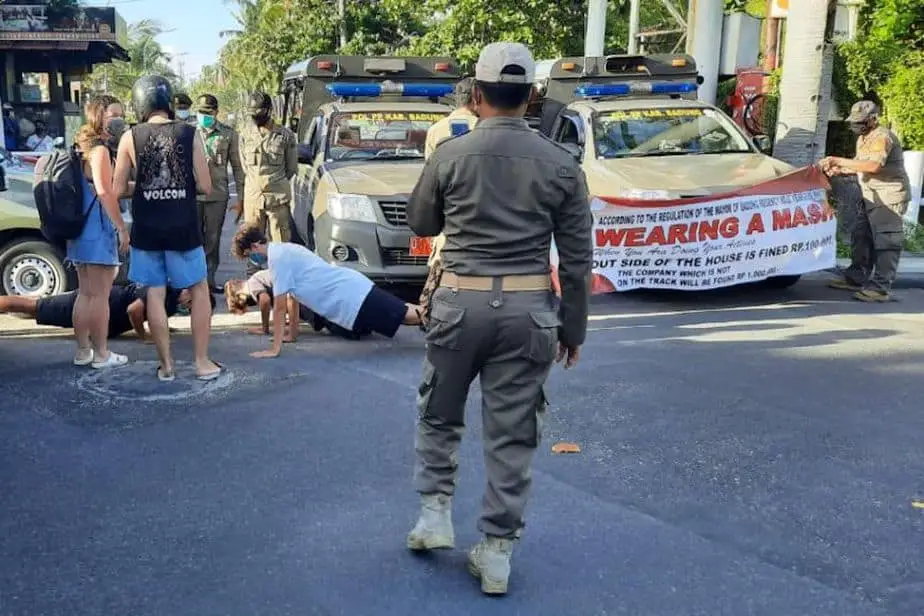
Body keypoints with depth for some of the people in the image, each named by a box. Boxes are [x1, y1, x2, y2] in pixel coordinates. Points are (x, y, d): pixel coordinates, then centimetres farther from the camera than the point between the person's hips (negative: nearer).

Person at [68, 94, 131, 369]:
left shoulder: (83, 147, 17)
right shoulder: (100, 148, -12)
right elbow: (104, 192, -20)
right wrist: (122, 227, -18)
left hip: (80, 227, 10)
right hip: (98, 229, -10)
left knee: (85, 293, 13)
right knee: (100, 295, -4)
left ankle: (83, 350, 19)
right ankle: (101, 354, 1)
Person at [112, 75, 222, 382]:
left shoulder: (130, 138, -3)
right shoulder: (189, 134, -5)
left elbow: (119, 189, -1)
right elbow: (205, 186, -5)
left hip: (146, 230, 1)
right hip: (183, 229, -1)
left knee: (155, 295, 9)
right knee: (199, 291, 12)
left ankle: (166, 365, 14)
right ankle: (202, 362, 12)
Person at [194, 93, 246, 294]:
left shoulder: (228, 134, 3)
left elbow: (236, 166, 6)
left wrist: (240, 196, 3)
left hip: (218, 194, 0)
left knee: (213, 239, 7)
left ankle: (209, 278, 17)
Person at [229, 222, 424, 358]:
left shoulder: (277, 258, -13)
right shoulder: (283, 250, 17)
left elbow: (280, 307, -14)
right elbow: (293, 297, 25)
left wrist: (275, 348, -10)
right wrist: (292, 333, 29)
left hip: (352, 298, -9)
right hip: (356, 287, 9)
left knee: (406, 315, -10)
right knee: (401, 313, 17)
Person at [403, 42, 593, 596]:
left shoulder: (450, 155, -3)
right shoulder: (561, 164, 0)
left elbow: (421, 224, 13)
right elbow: (577, 258, 1)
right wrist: (573, 327, 10)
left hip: (460, 302, -1)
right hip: (528, 309, 1)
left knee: (439, 415, 22)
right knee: (513, 434, 8)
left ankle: (436, 513, 20)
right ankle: (497, 552, 14)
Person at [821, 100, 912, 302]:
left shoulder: (882, 137, -18)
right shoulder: (863, 138, 16)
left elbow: (874, 165, -33)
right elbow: (860, 166, 20)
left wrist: (839, 161, -31)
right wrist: (839, 171, 1)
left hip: (889, 197, -11)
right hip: (871, 198, 11)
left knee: (885, 243, -10)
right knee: (861, 238, 15)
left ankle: (881, 288, -11)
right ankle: (855, 278, 26)